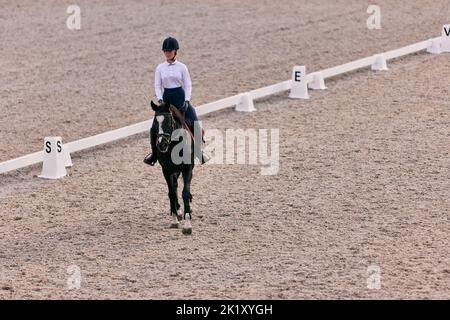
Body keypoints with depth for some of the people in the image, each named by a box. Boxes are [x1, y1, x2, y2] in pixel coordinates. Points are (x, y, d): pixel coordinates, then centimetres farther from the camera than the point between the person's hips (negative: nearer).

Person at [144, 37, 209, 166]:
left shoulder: (182, 67, 1)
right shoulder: (160, 68, 5)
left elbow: (188, 85, 0)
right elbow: (157, 86, 3)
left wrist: (186, 101, -14)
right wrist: (160, 100, -13)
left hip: (180, 98, -2)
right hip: (166, 99, 2)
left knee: (195, 125, -14)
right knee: (154, 128, -7)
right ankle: (154, 154, 9)